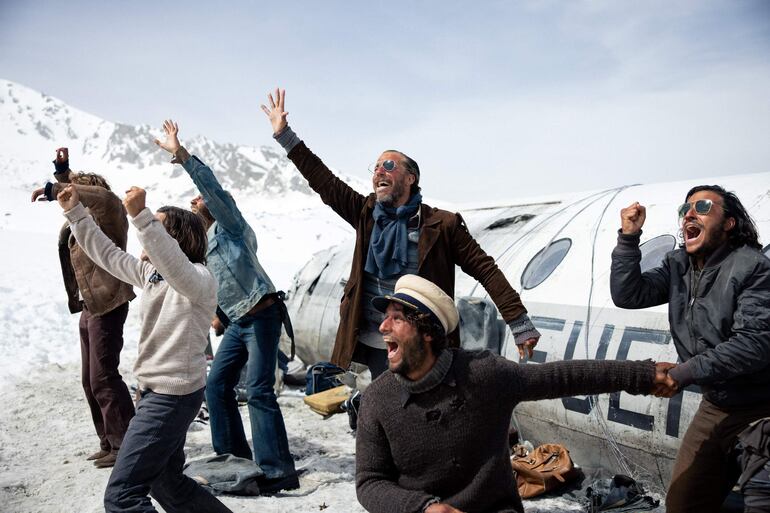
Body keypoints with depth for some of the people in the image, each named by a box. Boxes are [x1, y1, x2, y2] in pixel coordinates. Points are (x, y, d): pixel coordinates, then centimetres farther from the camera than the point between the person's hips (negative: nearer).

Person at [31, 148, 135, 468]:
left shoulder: (108, 214, -8)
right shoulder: (85, 218, 16)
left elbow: (103, 196, -30)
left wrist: (52, 189, -28)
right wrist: (62, 167, 17)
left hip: (107, 305, -10)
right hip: (89, 307, 10)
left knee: (103, 377, -11)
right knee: (90, 380, 11)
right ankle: (109, 443, 18)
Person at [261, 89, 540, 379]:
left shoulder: (442, 225, -6)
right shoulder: (367, 214, 6)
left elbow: (486, 271, -6)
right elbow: (323, 181, 7)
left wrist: (520, 325, -10)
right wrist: (283, 134, 5)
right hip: (375, 345, 4)